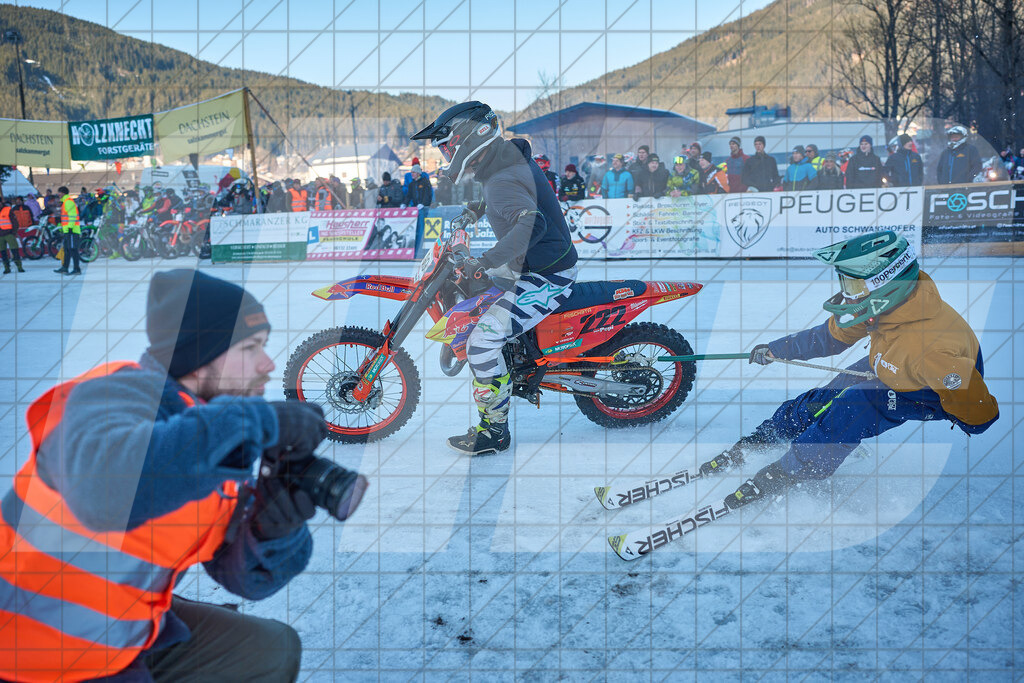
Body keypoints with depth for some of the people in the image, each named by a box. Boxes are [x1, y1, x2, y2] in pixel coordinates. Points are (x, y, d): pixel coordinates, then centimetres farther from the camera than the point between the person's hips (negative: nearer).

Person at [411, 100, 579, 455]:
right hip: (533, 265, 11)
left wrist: (486, 261, -45)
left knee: (482, 341, -18)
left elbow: (532, 224, -44)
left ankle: (494, 430, -7)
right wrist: (477, 209, 17)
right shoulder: (511, 156, 5)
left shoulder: (502, 182, -26)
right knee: (467, 282, 28)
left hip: (546, 277, -11)